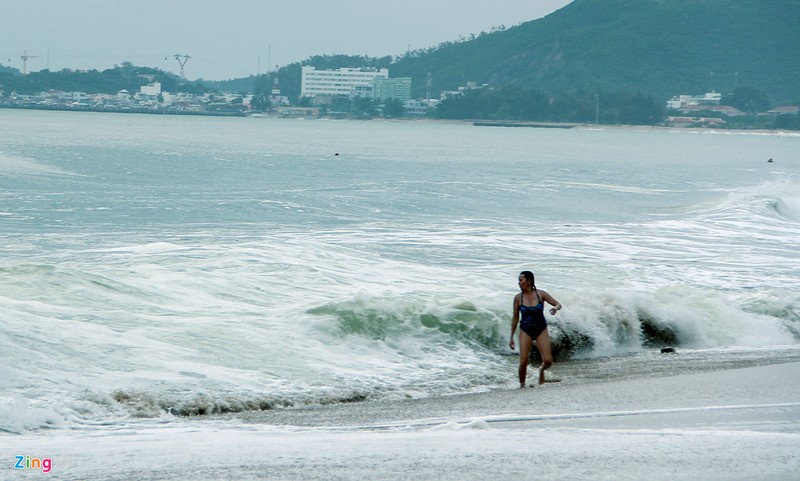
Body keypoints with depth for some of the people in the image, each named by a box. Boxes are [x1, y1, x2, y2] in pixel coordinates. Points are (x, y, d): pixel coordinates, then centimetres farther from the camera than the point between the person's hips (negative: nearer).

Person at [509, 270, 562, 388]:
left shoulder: (541, 294, -8)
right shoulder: (518, 298, -7)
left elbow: (558, 304, -2)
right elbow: (515, 318, 2)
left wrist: (555, 308, -28)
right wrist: (511, 337, 4)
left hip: (541, 330, 0)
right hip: (525, 331, 0)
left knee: (548, 361, -9)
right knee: (523, 362, -11)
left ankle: (542, 370, 27)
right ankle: (522, 385, 11)